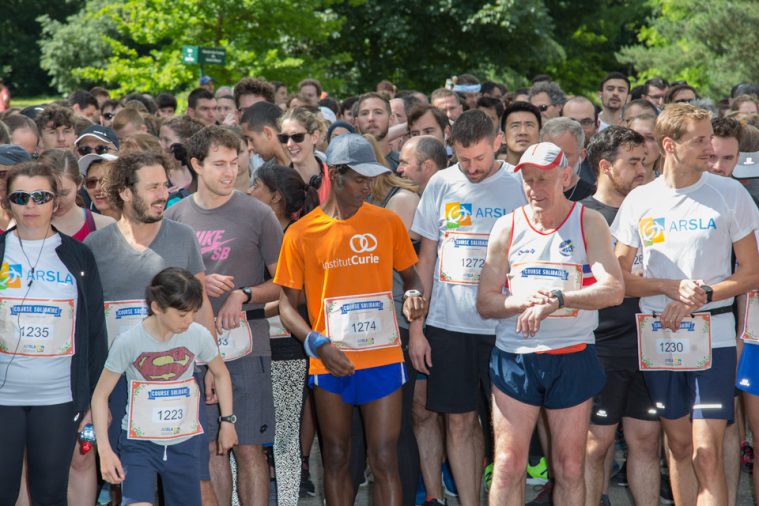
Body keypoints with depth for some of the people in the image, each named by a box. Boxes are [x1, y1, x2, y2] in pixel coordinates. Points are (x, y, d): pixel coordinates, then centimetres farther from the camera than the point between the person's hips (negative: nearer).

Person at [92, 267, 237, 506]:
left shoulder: (198, 336, -8)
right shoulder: (129, 342, -16)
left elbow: (220, 374, 13)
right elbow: (100, 395, -8)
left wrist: (227, 421, 10)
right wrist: (104, 450, -15)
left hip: (184, 443, 3)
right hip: (139, 442, -3)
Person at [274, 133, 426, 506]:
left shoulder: (388, 222, 3)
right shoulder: (300, 233, -1)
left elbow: (410, 277, 14)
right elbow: (287, 305, 2)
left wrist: (412, 296, -11)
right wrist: (318, 344, -15)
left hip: (383, 359, 0)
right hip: (330, 363, 0)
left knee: (384, 461, -3)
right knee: (335, 458, 10)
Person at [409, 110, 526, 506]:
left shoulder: (519, 185, -2)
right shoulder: (441, 184, 5)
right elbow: (426, 258, 9)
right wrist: (415, 328, 5)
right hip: (448, 324, 2)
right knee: (459, 421, 6)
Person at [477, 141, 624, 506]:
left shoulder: (589, 223, 0)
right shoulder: (507, 227, 5)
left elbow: (614, 290, -13)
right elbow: (485, 302, 4)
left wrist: (557, 298, -25)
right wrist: (523, 301, -16)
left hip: (572, 357, -1)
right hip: (514, 356, 1)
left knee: (569, 467, 4)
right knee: (508, 465, -3)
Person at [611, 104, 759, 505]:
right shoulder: (639, 200, 3)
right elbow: (618, 278, 4)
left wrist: (702, 295, -13)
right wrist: (672, 287, -11)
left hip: (712, 335, -2)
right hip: (657, 337, 2)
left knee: (707, 453, -9)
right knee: (679, 447, 11)